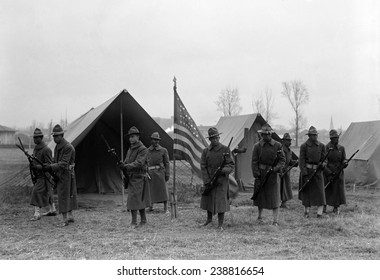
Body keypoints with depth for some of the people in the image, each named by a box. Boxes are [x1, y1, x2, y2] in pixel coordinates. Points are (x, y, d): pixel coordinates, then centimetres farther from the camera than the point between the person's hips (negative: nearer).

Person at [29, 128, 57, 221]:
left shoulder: (46, 150, -18)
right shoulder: (36, 148, 9)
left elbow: (49, 165, -19)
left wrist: (36, 167, -28)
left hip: (44, 176, -9)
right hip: (37, 175, 9)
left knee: (37, 192, -12)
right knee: (46, 193, 16)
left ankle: (37, 214, -8)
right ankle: (52, 210, 28)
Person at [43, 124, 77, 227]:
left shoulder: (68, 147, -19)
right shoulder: (57, 146, 10)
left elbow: (64, 164, -24)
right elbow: (55, 160, 12)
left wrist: (51, 167, -30)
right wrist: (49, 166, -7)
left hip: (66, 174, -9)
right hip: (59, 175, 9)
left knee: (63, 196, -7)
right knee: (68, 196, 15)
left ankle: (65, 220, -4)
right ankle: (70, 216, 25)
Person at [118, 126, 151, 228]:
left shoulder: (143, 149, -11)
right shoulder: (130, 149, 14)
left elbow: (138, 163, -22)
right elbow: (127, 162, 12)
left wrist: (126, 166, -30)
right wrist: (122, 165, -11)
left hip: (139, 178, -7)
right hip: (131, 178, 8)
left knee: (133, 199, -10)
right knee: (140, 200, 14)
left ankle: (134, 222, -6)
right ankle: (143, 219, 23)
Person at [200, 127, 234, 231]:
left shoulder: (225, 150, -2)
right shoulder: (205, 151, 3)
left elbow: (231, 165, -3)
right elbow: (203, 167, 0)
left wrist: (224, 170, -24)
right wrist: (207, 181, -8)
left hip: (221, 180, -3)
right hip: (209, 180, 3)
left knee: (221, 200, -4)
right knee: (208, 199, 14)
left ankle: (220, 224, 6)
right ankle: (209, 218, 37)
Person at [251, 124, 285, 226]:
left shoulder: (277, 145, 0)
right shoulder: (257, 146, -1)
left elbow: (282, 160, 2)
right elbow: (254, 162, -2)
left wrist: (276, 168, -17)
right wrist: (257, 177, -8)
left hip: (273, 174, 0)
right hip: (261, 174, 1)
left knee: (275, 197, -3)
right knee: (260, 195, 11)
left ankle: (275, 220, 2)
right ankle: (260, 216, 31)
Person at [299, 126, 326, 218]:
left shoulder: (321, 146, 5)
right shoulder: (304, 146, -3)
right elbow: (301, 161, -6)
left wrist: (322, 164, -13)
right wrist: (304, 174, -12)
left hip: (317, 171, 2)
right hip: (307, 170, -1)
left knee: (319, 190, -4)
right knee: (306, 191, 6)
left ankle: (320, 212, -3)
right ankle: (307, 211, 19)